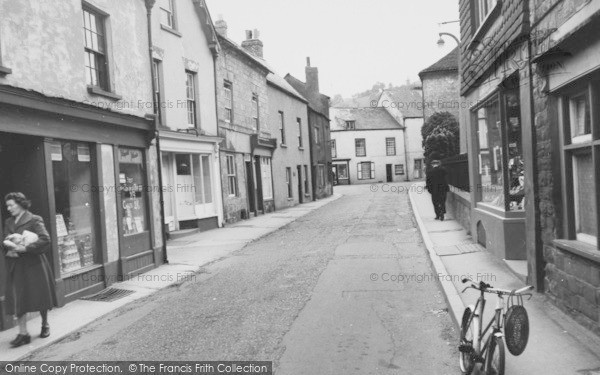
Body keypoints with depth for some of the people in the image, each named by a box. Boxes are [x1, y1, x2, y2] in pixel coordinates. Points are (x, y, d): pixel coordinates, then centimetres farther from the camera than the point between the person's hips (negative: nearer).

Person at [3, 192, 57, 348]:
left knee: (40, 297, 7)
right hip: (15, 266, 5)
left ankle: (45, 325, 28)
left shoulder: (34, 220, -7)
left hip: (33, 264, -5)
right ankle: (23, 333, 7)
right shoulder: (8, 222, 12)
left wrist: (25, 248, -23)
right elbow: (4, 242, 16)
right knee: (18, 300, 0)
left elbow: (45, 239, -17)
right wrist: (8, 250, -6)